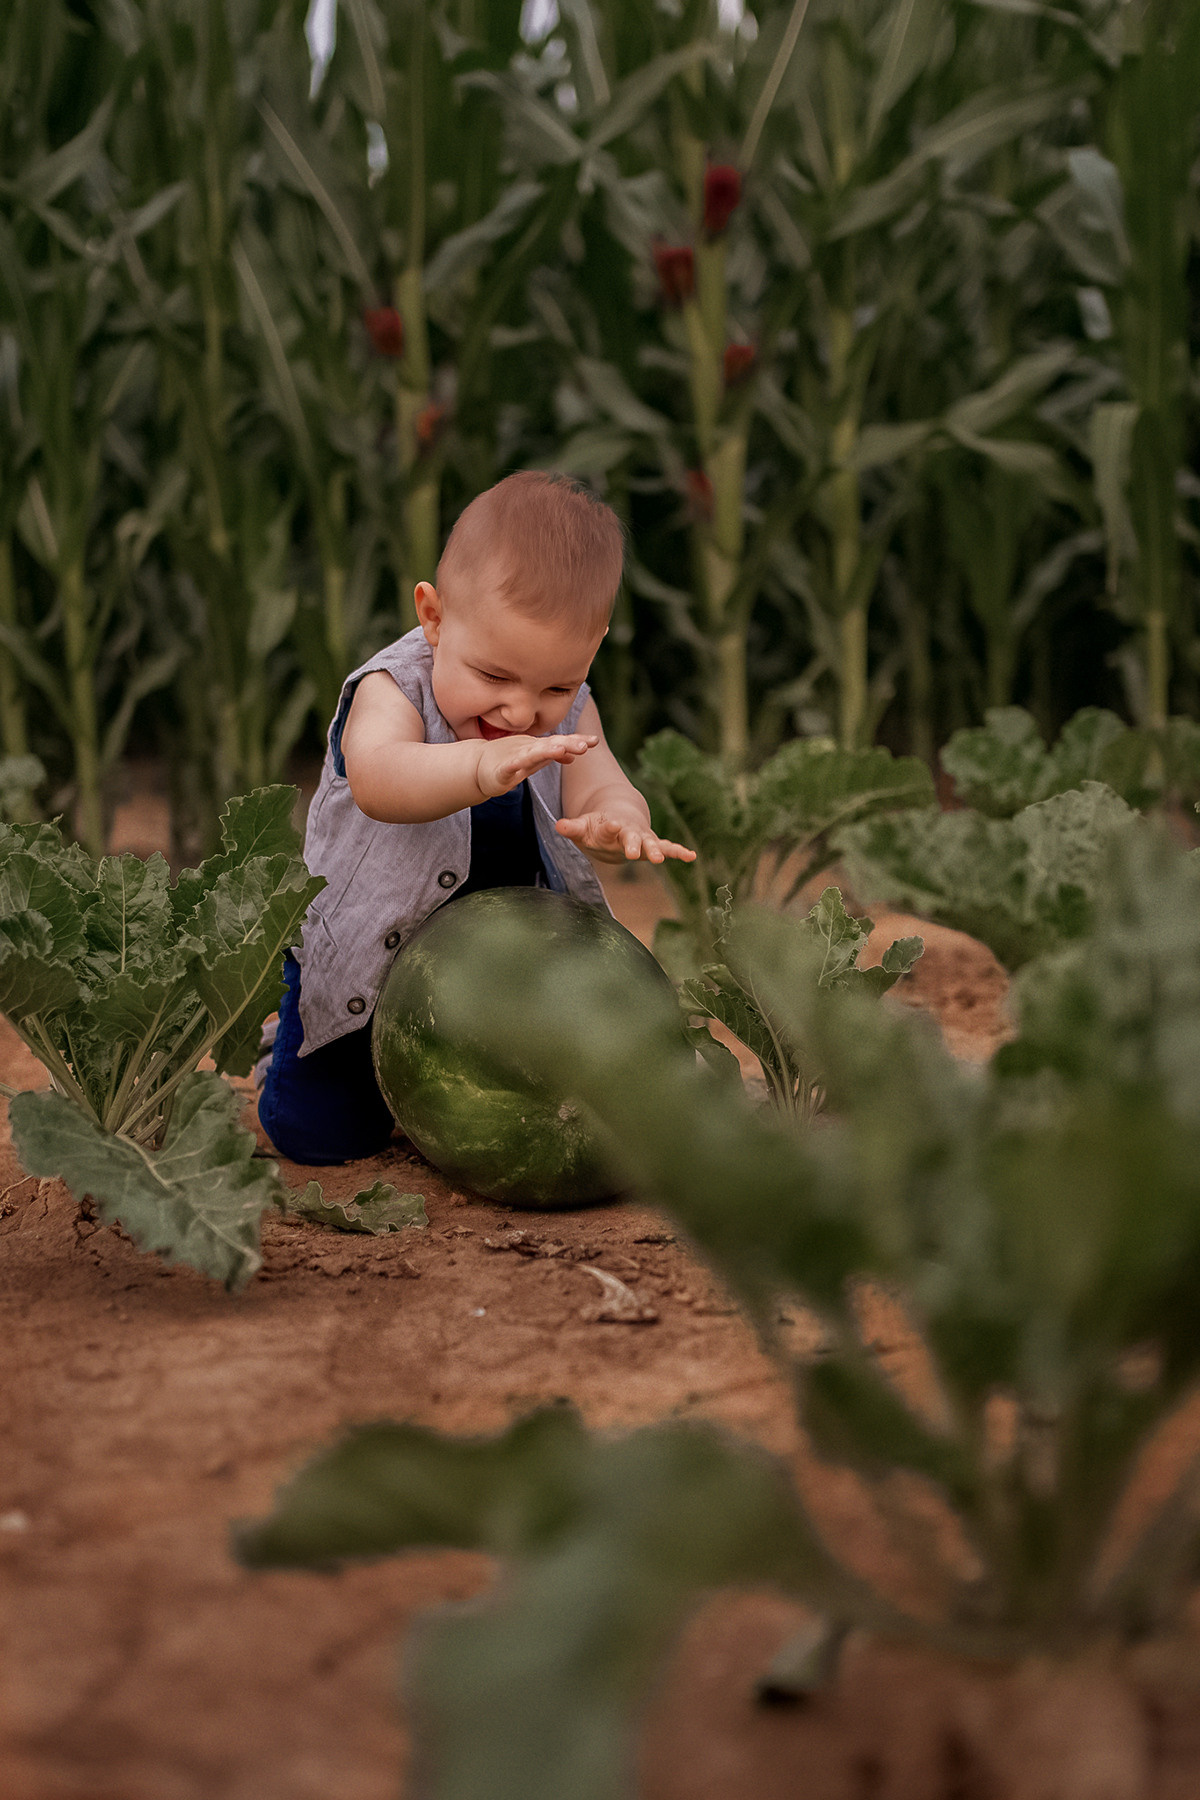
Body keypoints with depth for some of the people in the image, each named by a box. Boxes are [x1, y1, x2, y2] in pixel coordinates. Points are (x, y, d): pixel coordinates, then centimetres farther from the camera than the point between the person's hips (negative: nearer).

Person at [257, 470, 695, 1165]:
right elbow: (377, 780, -49)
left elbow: (600, 787, -26)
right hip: (368, 953, -4)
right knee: (321, 1133, -6)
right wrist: (480, 766, -70)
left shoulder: (568, 714, -11)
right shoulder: (392, 691, -27)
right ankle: (292, 1042, 29)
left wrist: (618, 820, -53)